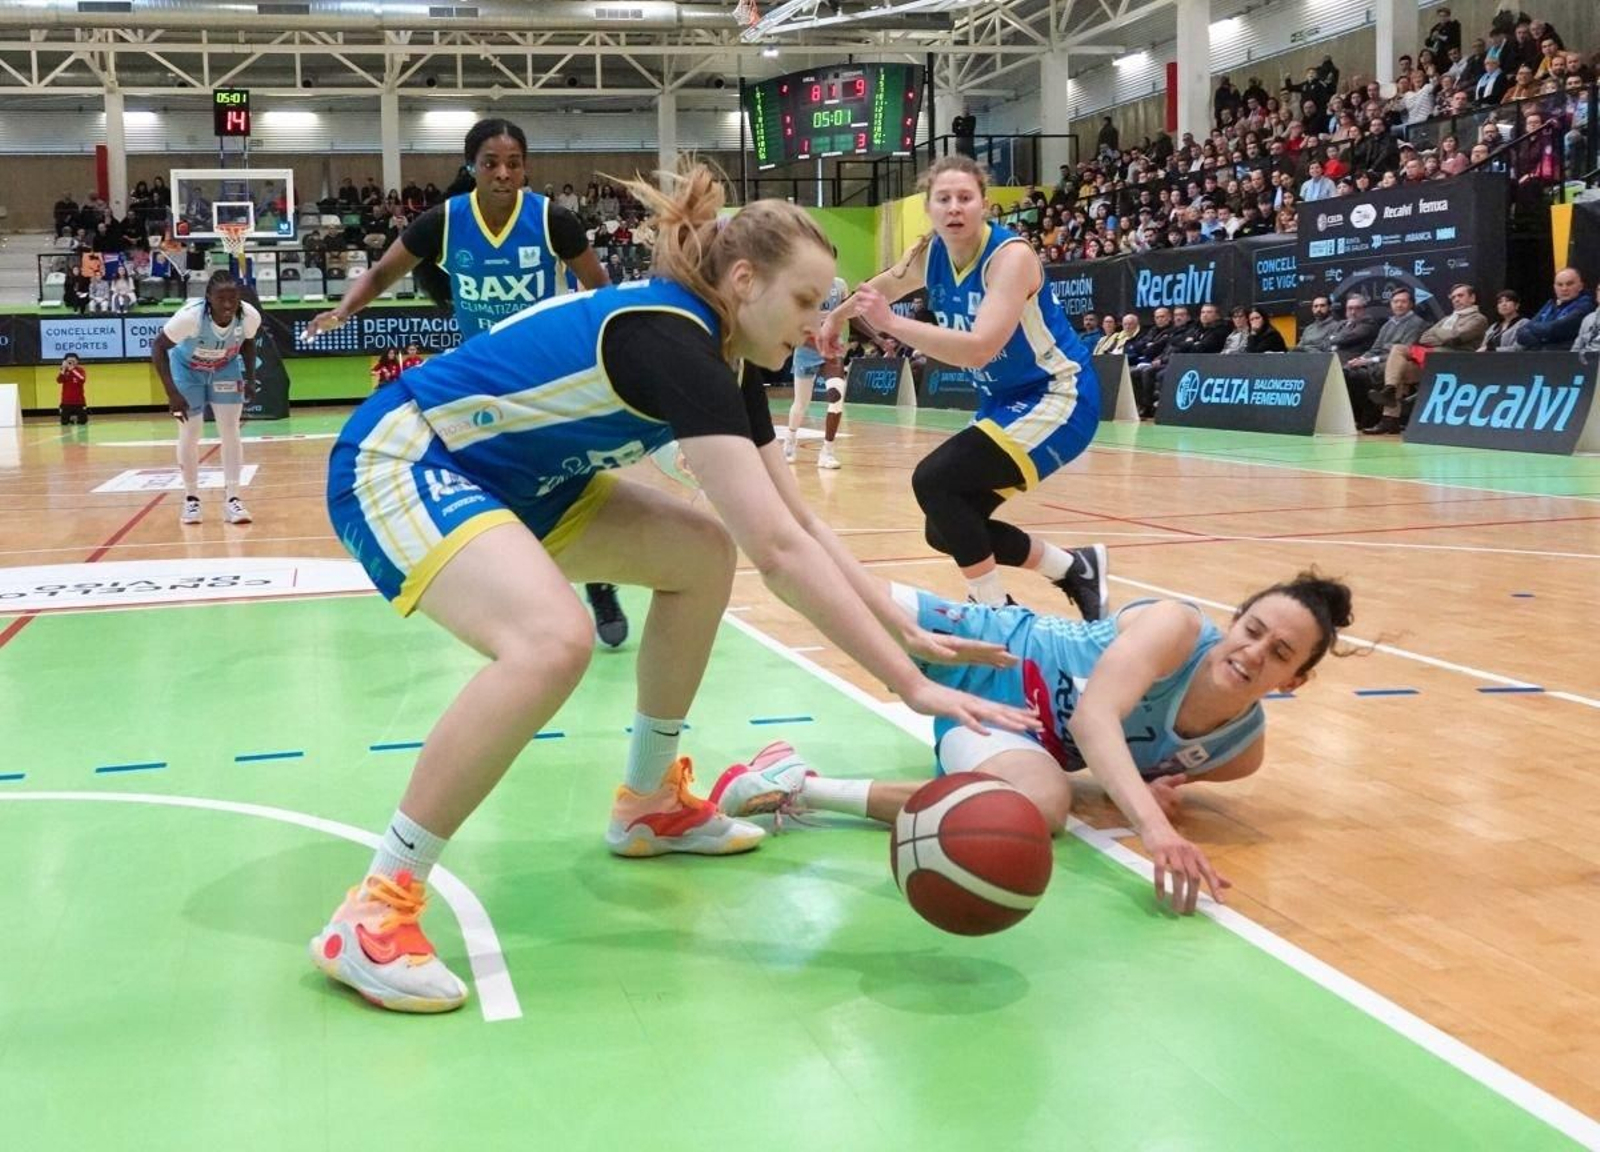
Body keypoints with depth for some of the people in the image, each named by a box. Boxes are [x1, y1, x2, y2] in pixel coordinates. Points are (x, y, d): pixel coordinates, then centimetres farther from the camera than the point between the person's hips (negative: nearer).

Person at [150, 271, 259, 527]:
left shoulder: (250, 316, -29)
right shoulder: (190, 316, -39)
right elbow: (158, 348, -27)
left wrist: (251, 378, -10)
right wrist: (172, 393, -32)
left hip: (225, 368, 2)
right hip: (187, 368, -2)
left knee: (230, 430, -4)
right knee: (189, 434, 0)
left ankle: (231, 499, 1)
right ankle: (191, 499, 16)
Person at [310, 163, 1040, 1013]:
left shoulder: (718, 353, 2)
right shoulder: (670, 341, -26)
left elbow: (802, 524, 8)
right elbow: (779, 550, -34)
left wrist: (907, 633, 1)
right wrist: (910, 687, -32)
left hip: (503, 477, 10)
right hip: (394, 461, -10)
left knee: (702, 554, 8)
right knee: (552, 638, -34)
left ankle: (648, 804, 20)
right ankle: (372, 913, -23)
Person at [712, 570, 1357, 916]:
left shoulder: (1243, 749, -12)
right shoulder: (1176, 626, -29)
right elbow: (1093, 716, -45)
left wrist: (1149, 787, -14)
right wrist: (1154, 826, -59)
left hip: (1017, 729, 3)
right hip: (984, 658, -3)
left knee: (1042, 805, -25)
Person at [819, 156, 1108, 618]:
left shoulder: (1012, 255, -24)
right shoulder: (929, 255, -2)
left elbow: (978, 349, -37)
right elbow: (880, 288, 22)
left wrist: (891, 323, -38)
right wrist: (836, 318, 35)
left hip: (1058, 397, -8)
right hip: (1004, 402, 8)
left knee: (935, 480, -23)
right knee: (946, 531, 3)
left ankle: (994, 612, -9)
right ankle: (1075, 568, 18)